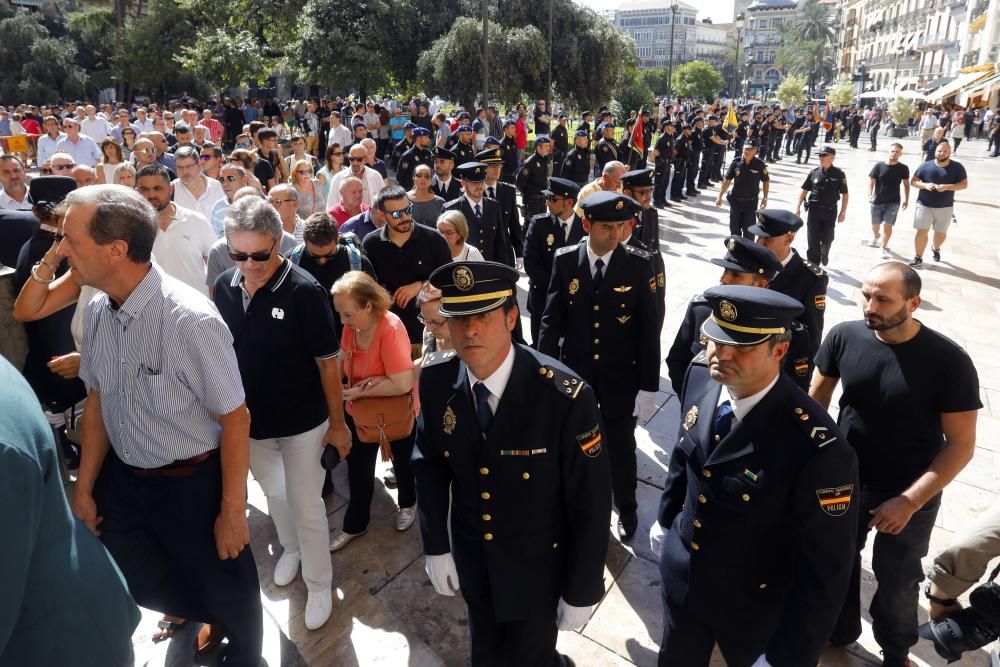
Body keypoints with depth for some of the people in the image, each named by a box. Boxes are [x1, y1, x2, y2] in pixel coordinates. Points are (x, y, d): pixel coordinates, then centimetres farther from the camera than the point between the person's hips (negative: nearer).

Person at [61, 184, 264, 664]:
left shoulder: (191, 320, -28)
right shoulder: (96, 312, -8)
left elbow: (234, 418, -21)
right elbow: (97, 400, 5)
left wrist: (233, 511, -15)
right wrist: (84, 486, 11)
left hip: (191, 483, -6)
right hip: (122, 477, 7)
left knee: (221, 585, 15)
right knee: (127, 579, 26)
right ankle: (206, 615, 57)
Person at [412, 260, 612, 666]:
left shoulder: (566, 397, -30)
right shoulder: (435, 380, -16)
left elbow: (591, 503, -19)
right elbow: (429, 464, 0)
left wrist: (581, 591, -11)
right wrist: (435, 546, 2)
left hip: (537, 567, -4)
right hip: (472, 560, 4)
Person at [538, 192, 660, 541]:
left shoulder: (639, 264, -12)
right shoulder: (565, 260, -8)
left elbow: (649, 329, -9)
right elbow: (552, 320, -4)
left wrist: (649, 387, -9)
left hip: (621, 376, -1)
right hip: (574, 371, 2)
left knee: (620, 448, 14)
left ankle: (626, 509, 40)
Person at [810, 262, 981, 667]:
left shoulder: (948, 361, -21)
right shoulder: (844, 337, -15)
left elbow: (961, 444, -15)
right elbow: (816, 401, -1)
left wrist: (910, 501, -20)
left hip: (910, 494, -2)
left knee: (896, 579, 17)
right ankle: (838, 630, 48)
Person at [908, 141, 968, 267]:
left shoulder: (957, 167, -5)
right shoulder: (925, 166, -4)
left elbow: (964, 184, -5)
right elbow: (913, 181, 0)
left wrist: (947, 187, -22)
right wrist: (925, 185, -20)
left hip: (945, 207, 1)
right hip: (924, 205, -1)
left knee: (941, 233, 13)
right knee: (921, 231, -4)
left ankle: (935, 248, 45)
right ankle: (918, 258, 7)